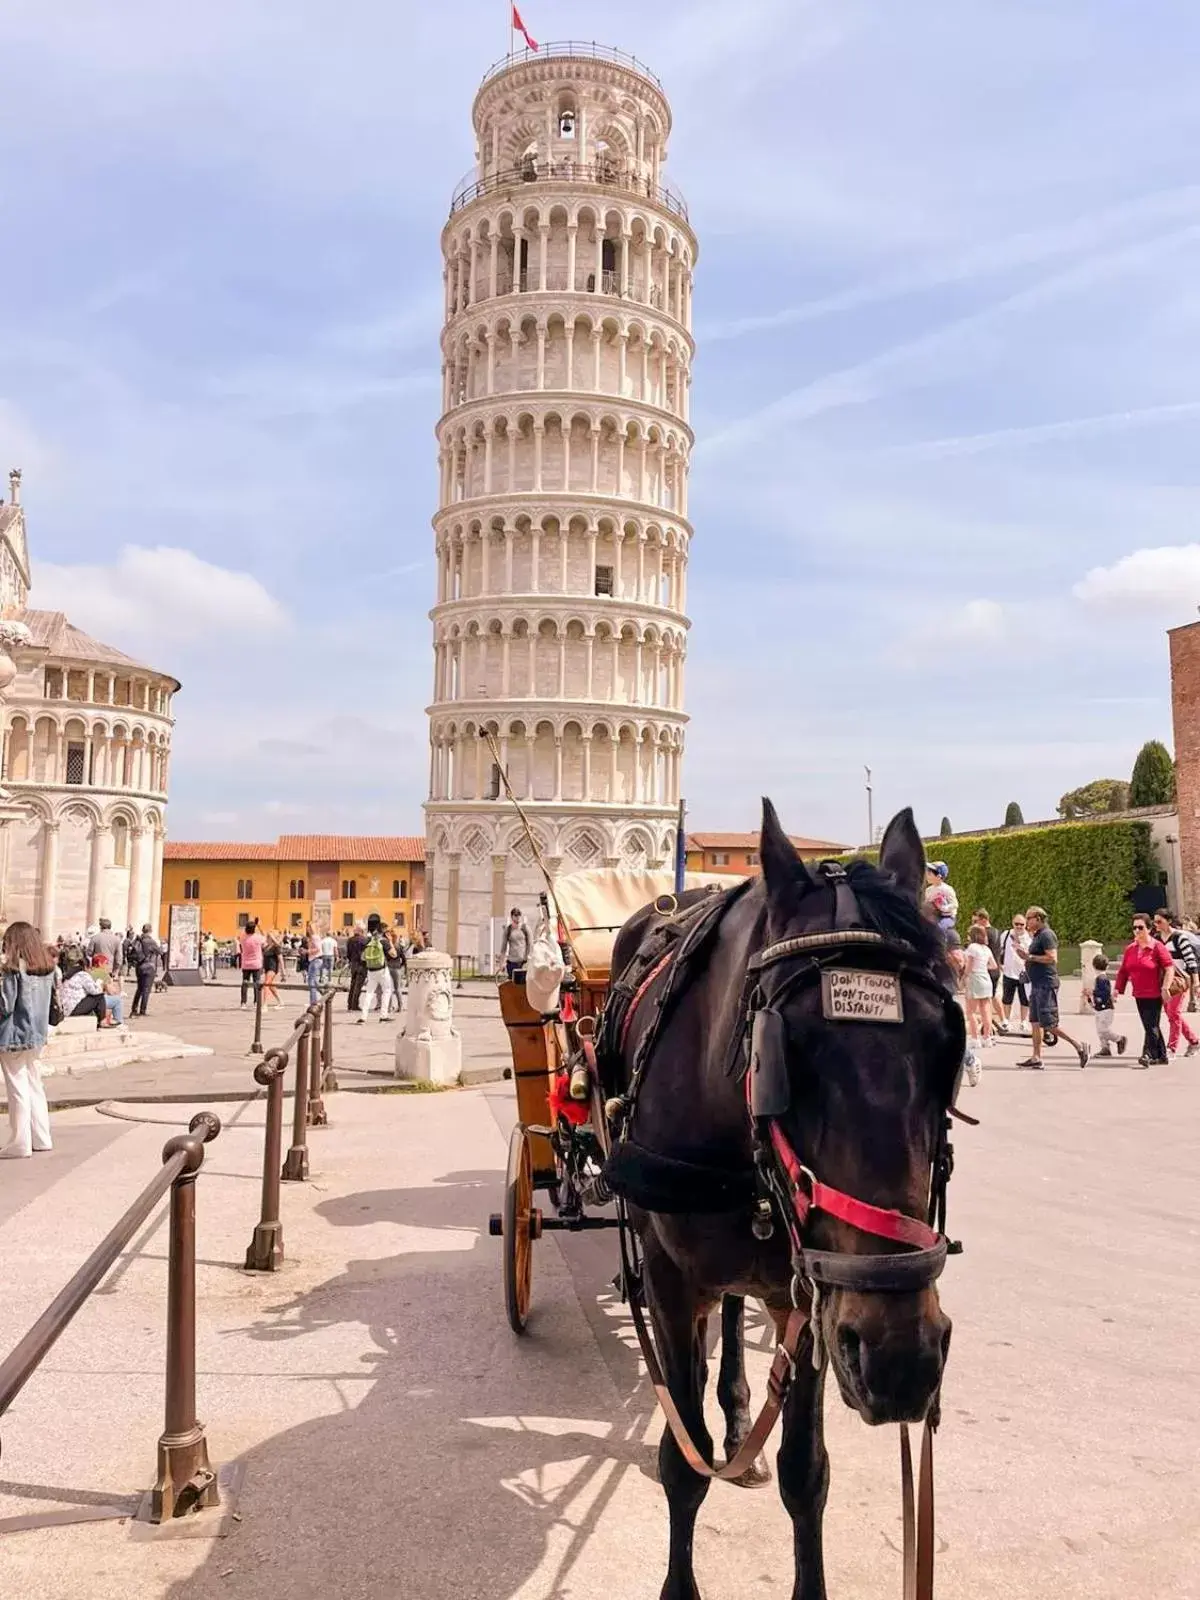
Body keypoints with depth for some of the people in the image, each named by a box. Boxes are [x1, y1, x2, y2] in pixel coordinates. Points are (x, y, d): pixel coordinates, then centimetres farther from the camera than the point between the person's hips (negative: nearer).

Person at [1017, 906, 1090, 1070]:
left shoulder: (1046, 934, -14)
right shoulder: (1037, 935, 17)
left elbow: (1052, 958, -23)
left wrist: (1030, 957, -19)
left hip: (1046, 984, -11)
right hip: (1037, 984, 11)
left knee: (1048, 1024, -10)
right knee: (1035, 1021, 9)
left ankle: (1079, 1046, 0)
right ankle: (1036, 1058, 11)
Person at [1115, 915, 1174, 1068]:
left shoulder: (1157, 947, -9)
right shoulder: (1130, 949, 9)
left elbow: (1170, 968, -12)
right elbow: (1123, 971, 14)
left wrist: (1165, 988, -19)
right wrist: (1118, 989, 9)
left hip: (1154, 994, -7)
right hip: (1139, 995, 7)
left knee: (1151, 1025, -11)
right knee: (1149, 1026, 12)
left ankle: (1148, 1054, -15)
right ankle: (1161, 1056, 23)